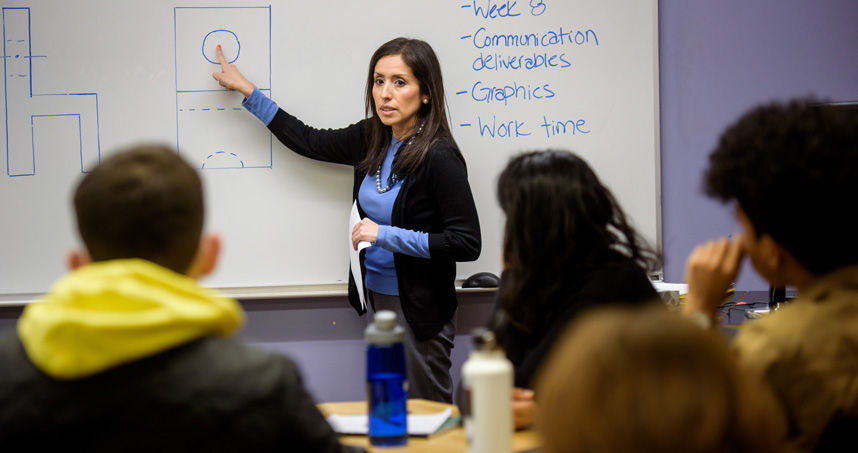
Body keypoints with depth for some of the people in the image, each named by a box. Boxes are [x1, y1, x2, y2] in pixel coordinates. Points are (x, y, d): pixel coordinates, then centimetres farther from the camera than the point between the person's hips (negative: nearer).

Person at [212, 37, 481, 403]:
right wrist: (245, 89, 21)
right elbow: (309, 142, 17)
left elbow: (467, 244, -21)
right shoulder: (372, 139, 2)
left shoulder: (439, 157, -19)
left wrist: (386, 235, -21)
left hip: (420, 307, -7)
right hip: (377, 294, 7)